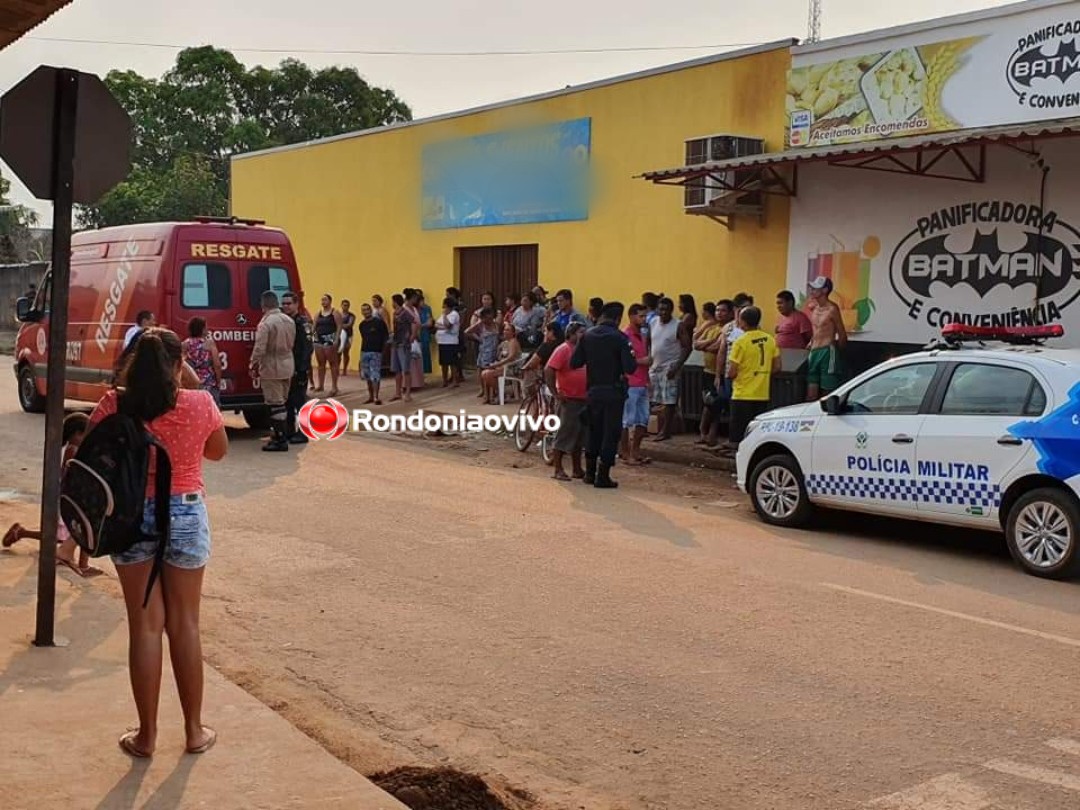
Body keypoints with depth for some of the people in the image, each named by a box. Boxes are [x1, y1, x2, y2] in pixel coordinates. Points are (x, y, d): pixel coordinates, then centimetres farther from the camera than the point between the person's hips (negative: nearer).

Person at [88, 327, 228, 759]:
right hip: (185, 515, 0)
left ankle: (146, 735, 15)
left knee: (145, 626, 8)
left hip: (130, 516, 0)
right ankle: (194, 730, 20)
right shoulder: (200, 404, -8)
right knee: (184, 625, 11)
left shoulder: (113, 405, -8)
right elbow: (217, 451, 9)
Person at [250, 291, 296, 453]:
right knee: (281, 402, 18)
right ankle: (281, 433, 26)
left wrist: (253, 367, -7)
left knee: (275, 404, -2)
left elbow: (259, 349, -19)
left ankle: (280, 440, 0)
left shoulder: (266, 323, -18)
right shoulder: (289, 321, 5)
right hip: (288, 366, 7)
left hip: (271, 368, -7)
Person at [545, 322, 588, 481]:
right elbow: (548, 371, -18)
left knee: (579, 437, 13)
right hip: (569, 400, -8)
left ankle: (577, 469, 21)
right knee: (564, 435, -4)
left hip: (583, 400, 8)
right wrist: (556, 393, -18)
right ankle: (558, 470, 1)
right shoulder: (563, 350, -11)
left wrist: (589, 392, 13)